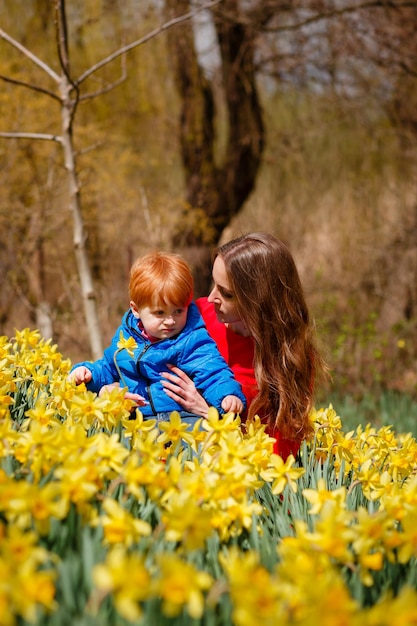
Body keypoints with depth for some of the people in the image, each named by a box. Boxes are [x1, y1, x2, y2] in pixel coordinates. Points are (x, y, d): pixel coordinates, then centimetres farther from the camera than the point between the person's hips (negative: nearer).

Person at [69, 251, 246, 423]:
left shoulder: (193, 340, 1)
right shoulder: (125, 336, 18)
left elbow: (213, 373, -9)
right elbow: (107, 368, 35)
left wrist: (228, 395, -28)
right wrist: (88, 372, 16)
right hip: (131, 416, 5)